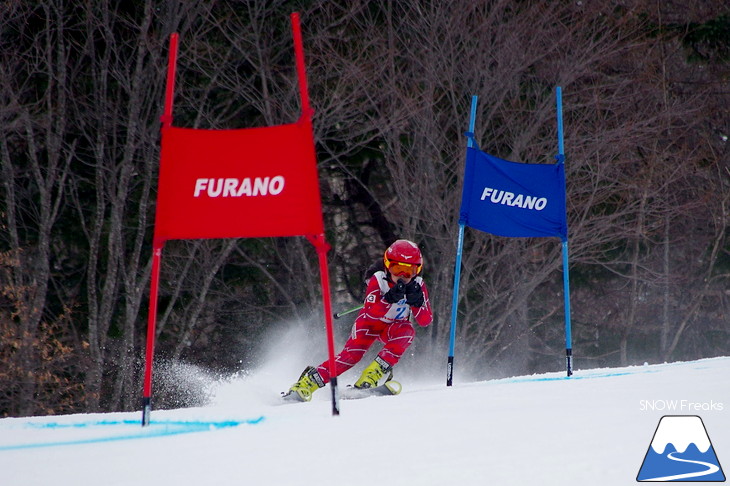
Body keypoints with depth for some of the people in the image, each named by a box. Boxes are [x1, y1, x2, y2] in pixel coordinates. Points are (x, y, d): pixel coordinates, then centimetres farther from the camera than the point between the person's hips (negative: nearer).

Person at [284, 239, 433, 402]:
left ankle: (369, 378, -31)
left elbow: (426, 320, -21)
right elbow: (372, 312, -34)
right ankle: (305, 385, -19)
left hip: (395, 326, 2)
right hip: (371, 322, -2)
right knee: (352, 354, -26)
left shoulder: (418, 286, -18)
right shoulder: (378, 280, -24)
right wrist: (390, 298, -51)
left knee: (407, 332, -32)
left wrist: (416, 302, -39)